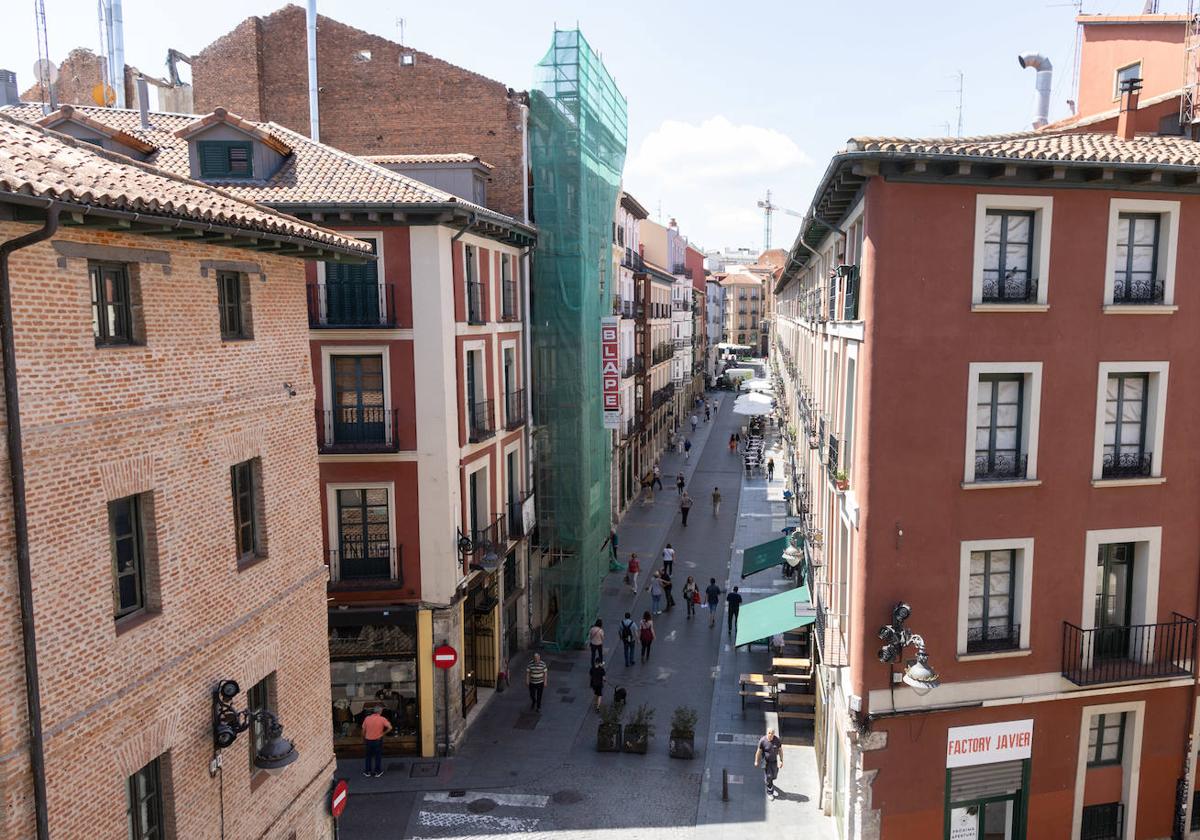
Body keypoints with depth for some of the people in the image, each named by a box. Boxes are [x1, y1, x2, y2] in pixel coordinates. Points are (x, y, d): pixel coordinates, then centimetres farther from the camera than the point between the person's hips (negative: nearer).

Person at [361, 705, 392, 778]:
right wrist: (383, 733, -5)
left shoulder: (367, 718, -4)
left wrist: (363, 739, 16)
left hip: (368, 740, 2)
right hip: (378, 740, -2)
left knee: (368, 756, 19)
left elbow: (363, 730, 2)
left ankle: (367, 771, 27)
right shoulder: (382, 719, -11)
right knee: (378, 756, 13)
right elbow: (390, 728, -18)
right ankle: (377, 772, 19)